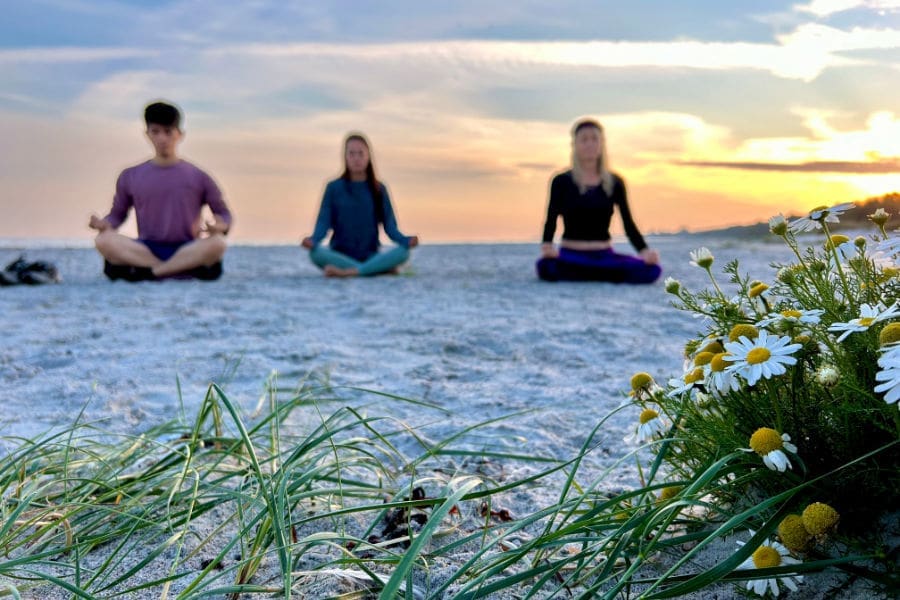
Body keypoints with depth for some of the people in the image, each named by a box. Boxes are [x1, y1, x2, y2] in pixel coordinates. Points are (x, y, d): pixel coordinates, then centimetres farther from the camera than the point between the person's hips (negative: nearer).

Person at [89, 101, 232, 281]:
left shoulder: (198, 177, 6)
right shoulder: (130, 177, 10)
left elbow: (224, 214, 8)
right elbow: (118, 214, 15)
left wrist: (219, 226, -16)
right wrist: (103, 224, -8)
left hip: (187, 251, -1)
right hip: (146, 250, 1)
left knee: (217, 242, -34)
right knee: (104, 240, -28)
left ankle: (144, 271, -26)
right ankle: (187, 270, -29)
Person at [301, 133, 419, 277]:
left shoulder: (378, 189, 8)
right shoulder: (333, 188, 5)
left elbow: (389, 225, 2)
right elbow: (324, 222, -3)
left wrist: (405, 240, -19)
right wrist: (313, 240, -24)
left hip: (370, 257, 1)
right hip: (341, 256, -1)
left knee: (403, 252, -27)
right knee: (316, 253, -33)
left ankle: (347, 272, -31)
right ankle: (382, 267, -28)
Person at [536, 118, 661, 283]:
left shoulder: (615, 183, 9)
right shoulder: (561, 182, 3)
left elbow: (629, 224, 5)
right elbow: (551, 220, -2)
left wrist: (644, 250, -14)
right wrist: (547, 245, -24)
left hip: (604, 255, 2)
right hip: (571, 255, -2)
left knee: (651, 270, -25)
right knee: (546, 267, -38)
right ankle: (605, 274, -14)